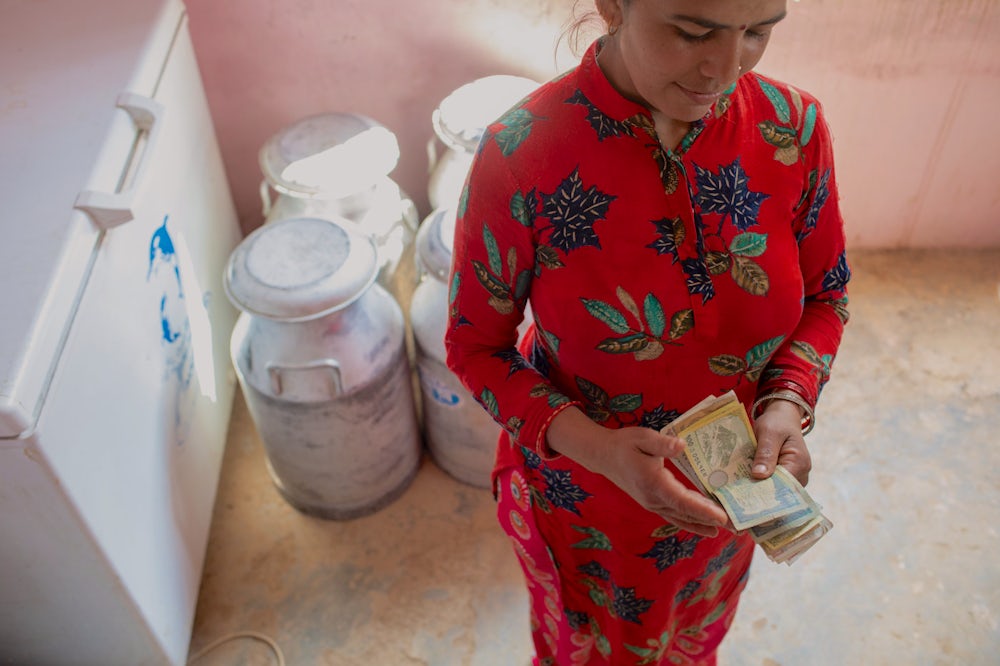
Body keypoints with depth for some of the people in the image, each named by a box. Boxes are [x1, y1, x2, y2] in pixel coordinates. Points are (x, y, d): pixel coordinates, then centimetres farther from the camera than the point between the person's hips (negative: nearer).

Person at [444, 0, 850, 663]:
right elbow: (475, 347, -16)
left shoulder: (793, 128, -18)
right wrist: (593, 445, -30)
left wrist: (788, 403, -20)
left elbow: (825, 295, -2)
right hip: (581, 498, -2)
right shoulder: (520, 155, -29)